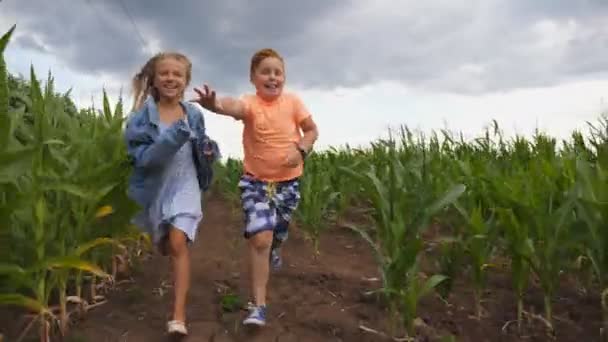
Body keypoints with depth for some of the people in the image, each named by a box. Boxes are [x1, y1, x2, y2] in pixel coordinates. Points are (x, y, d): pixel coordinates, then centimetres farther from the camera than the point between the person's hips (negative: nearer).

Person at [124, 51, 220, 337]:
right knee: (163, 246, 18)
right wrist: (171, 140, -32)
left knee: (178, 244, -17)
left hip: (184, 186, -1)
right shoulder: (143, 115, -11)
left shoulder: (194, 114, -2)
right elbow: (141, 158, -19)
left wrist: (210, 150, -10)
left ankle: (179, 317, -14)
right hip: (155, 188, 1)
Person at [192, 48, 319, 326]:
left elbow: (312, 130, 4)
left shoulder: (293, 102, -8)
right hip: (255, 180, -3)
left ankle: (273, 251, 58)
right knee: (260, 238, -16)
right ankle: (259, 305, -3)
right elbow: (232, 106, -41)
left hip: (287, 181, 3)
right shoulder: (250, 103, -17)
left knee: (276, 236, 17)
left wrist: (301, 150, -17)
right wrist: (213, 103, -65)